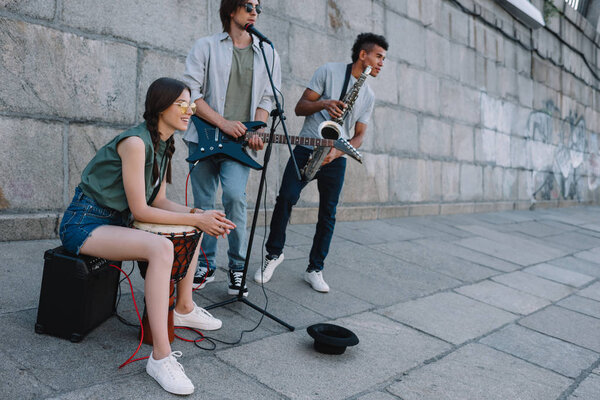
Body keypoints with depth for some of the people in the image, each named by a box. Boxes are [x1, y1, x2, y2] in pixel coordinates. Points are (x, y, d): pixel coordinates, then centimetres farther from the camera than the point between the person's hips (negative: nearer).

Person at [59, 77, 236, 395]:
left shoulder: (163, 145, 7)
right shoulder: (135, 142, -22)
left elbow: (158, 201, 6)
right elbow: (140, 210, -23)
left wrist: (199, 214, -9)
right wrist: (195, 219, -20)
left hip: (115, 221, 10)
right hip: (84, 223, -10)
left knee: (196, 229, 11)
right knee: (161, 247, -34)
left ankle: (184, 309, 21)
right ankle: (160, 357, -30)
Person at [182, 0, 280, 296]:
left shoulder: (268, 54, 14)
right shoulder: (206, 46, 6)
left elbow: (267, 98, 12)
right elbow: (190, 92, -2)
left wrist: (255, 130, -7)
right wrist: (223, 123, -12)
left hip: (239, 141, 0)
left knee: (235, 197, -19)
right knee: (203, 203, 5)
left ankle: (238, 267, -1)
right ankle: (206, 266, 22)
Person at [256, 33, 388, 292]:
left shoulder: (368, 96, 13)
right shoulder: (329, 71, 2)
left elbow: (359, 136, 8)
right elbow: (300, 107, -2)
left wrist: (338, 151, -11)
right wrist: (324, 104, -21)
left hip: (335, 158, 4)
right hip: (306, 148, -3)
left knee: (328, 214, 2)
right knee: (286, 198, -14)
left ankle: (315, 270, 13)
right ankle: (274, 253, 8)